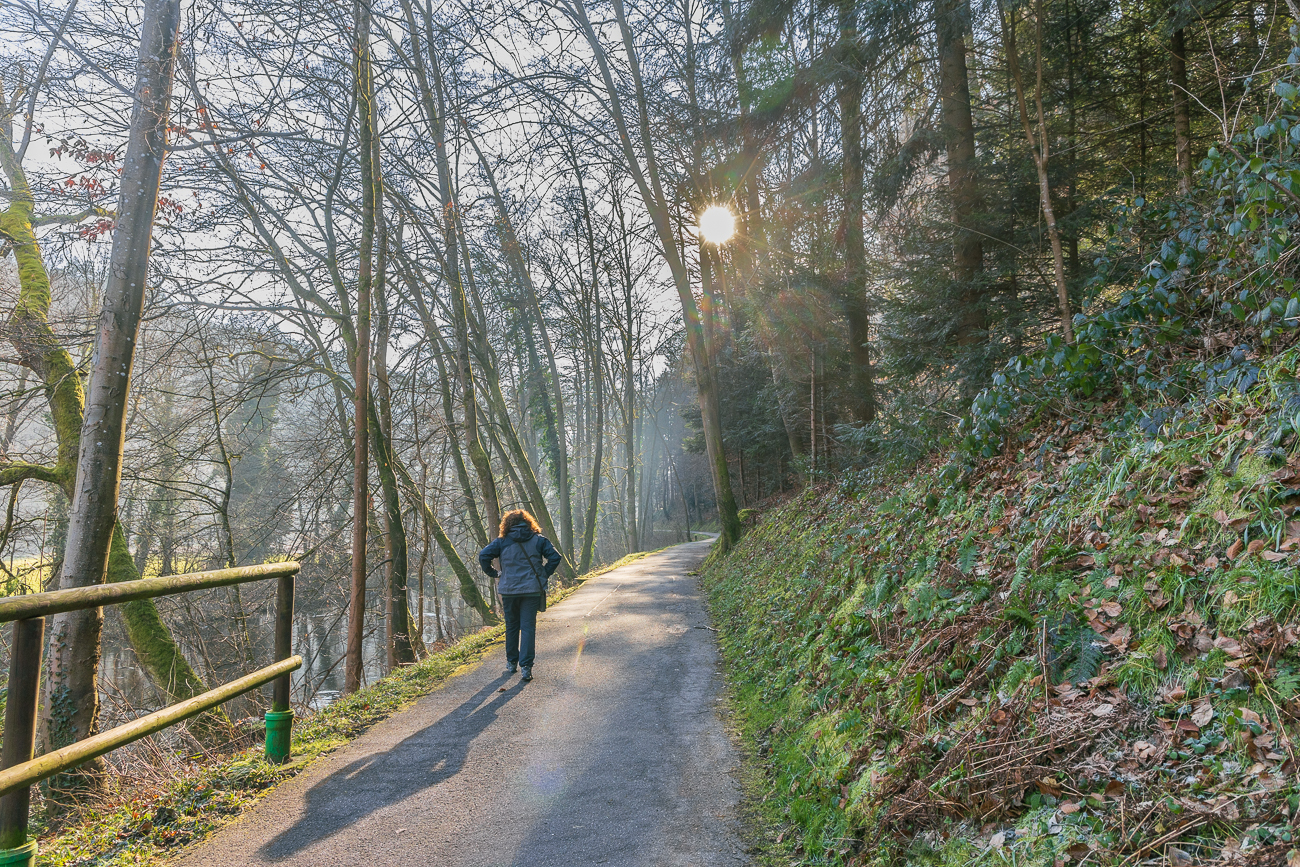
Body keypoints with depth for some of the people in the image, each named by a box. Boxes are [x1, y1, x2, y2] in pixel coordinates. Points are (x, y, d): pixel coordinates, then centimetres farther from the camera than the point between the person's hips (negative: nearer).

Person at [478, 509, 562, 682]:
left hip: (509, 591, 1)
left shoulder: (501, 542, 1)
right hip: (532, 590, -1)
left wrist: (494, 574, 2)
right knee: (528, 627, 0)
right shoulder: (538, 540, 2)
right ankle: (526, 667, -8)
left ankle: (511, 663, 27)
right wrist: (544, 575, 3)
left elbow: (483, 556, -9)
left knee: (511, 627, 16)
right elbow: (555, 557, -6)